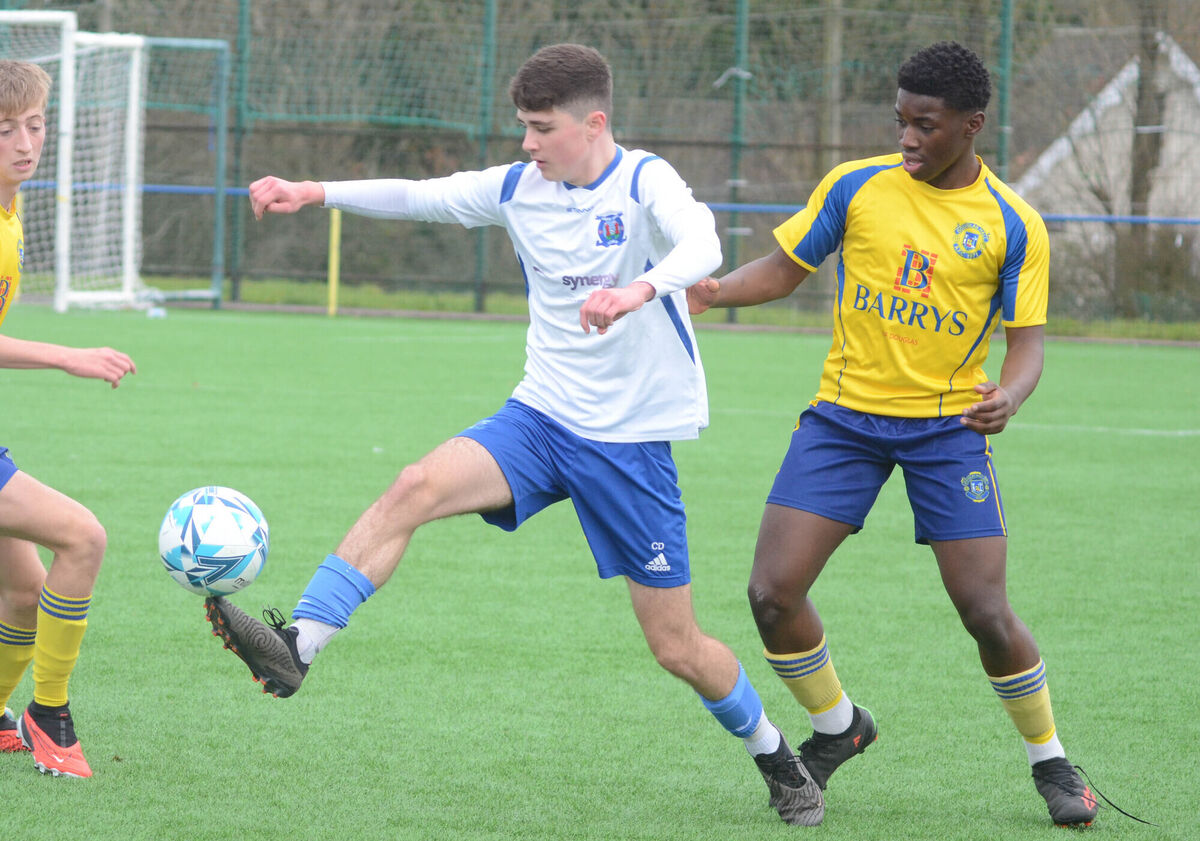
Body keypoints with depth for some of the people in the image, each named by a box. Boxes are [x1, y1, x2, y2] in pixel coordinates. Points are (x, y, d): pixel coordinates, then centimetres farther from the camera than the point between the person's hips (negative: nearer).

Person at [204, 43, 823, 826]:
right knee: (416, 488, -24)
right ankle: (295, 647, -30)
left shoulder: (644, 181, -14)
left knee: (678, 647, 2)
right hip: (541, 416, 4)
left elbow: (701, 246, -34)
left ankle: (778, 761, 28)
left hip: (632, 440, -4)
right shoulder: (520, 188, 3)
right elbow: (416, 197, 11)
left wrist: (641, 289, -55)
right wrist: (314, 193, -3)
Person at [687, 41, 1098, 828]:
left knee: (987, 613, -8)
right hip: (844, 414, 2)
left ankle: (1051, 762, 16)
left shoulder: (1013, 225, -5)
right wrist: (712, 289, -12)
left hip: (949, 426, -2)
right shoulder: (856, 187, -1)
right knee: (774, 592, -9)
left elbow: (1028, 339, -5)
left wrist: (1009, 395, -27)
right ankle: (837, 726, 18)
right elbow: (786, 266, 7)